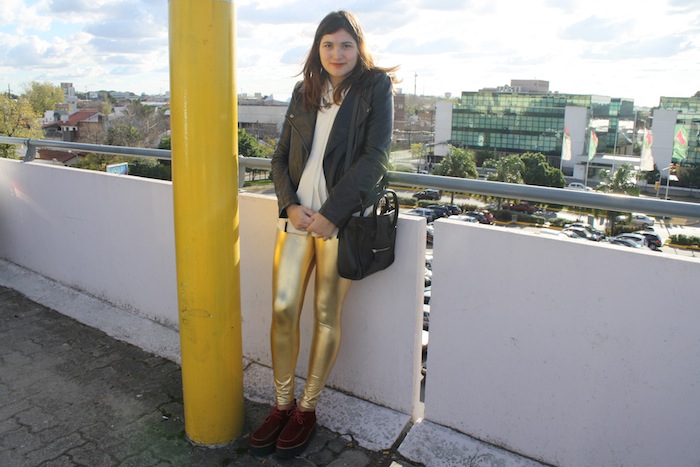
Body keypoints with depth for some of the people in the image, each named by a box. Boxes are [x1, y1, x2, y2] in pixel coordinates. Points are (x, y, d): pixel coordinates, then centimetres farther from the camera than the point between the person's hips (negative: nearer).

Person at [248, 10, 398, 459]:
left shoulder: (376, 87, 1)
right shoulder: (304, 93, 14)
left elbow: (375, 157, -9)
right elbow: (281, 157, 13)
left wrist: (331, 213, -15)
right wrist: (290, 204, -5)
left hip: (341, 218, -4)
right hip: (297, 215, 4)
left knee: (327, 315, 3)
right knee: (283, 309, 1)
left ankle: (308, 409, 19)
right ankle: (283, 404, 18)